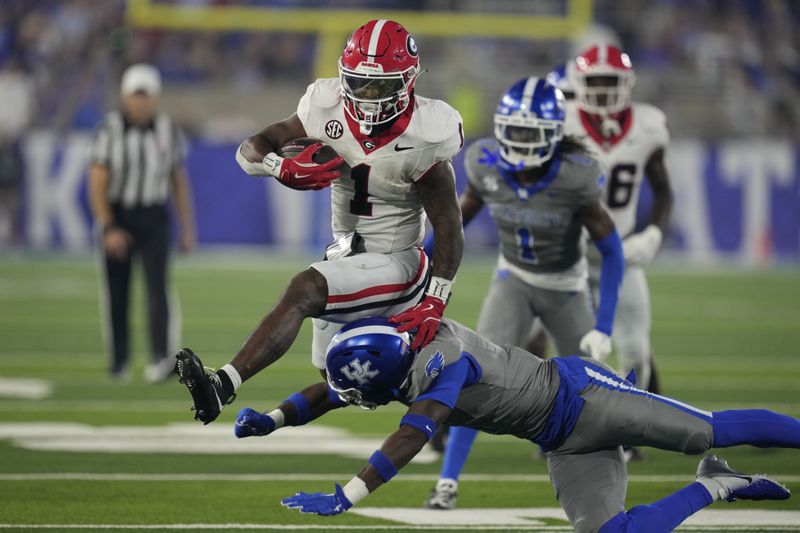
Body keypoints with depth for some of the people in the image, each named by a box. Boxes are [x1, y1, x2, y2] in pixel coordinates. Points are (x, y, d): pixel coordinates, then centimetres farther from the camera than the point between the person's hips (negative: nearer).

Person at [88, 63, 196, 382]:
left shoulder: (168, 131, 2)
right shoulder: (110, 130, -6)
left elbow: (179, 182, 10)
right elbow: (97, 184, -8)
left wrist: (187, 229, 9)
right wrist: (108, 229, -17)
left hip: (154, 220, 1)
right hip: (117, 218, -1)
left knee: (157, 287, -14)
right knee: (117, 294, 6)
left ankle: (160, 359, -24)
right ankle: (119, 362, 19)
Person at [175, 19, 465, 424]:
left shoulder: (423, 144, -20)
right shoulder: (329, 111, -7)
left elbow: (450, 231, -16)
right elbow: (249, 151, -4)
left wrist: (434, 303, -24)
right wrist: (285, 169, -27)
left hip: (393, 263, -7)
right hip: (345, 254, 7)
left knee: (304, 290, -31)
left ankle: (225, 386, -42)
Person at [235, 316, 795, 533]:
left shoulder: (441, 358, -29)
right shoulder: (397, 357, -1)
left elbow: (411, 438, -37)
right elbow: (328, 393, 11)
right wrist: (270, 420, -3)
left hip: (578, 392, -8)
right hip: (566, 443, 8)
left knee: (716, 431, -6)